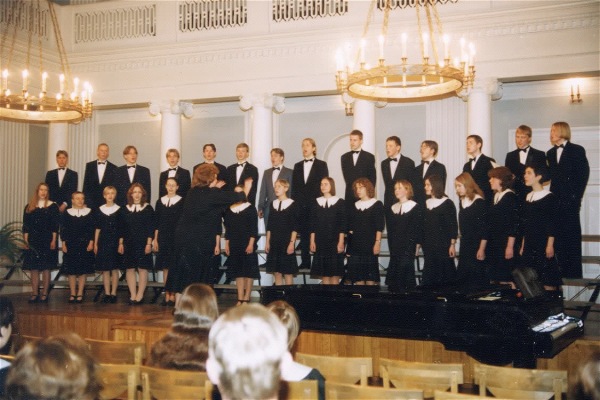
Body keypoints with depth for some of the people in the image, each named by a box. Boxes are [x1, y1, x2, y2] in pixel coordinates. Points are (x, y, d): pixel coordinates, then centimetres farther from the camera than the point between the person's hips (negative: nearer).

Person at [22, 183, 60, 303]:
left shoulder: (52, 206, 3)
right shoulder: (29, 207, 10)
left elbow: (55, 225, 0)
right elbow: (26, 225, 8)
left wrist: (54, 240, -7)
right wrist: (25, 241, 1)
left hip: (47, 241, -2)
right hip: (33, 241, 2)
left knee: (46, 268, -2)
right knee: (34, 268, 2)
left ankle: (44, 294, 3)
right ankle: (34, 294, 8)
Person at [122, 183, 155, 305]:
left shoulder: (148, 209, 1)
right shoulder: (126, 209, 9)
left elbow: (150, 228, -3)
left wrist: (149, 244, -10)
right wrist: (121, 243, 4)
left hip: (143, 243, -3)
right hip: (129, 243, 3)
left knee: (142, 268, -2)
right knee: (129, 268, 2)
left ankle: (140, 295, 4)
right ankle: (132, 295, 8)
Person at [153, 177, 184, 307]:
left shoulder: (181, 202, -1)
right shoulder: (160, 202, 10)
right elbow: (157, 222, 10)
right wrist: (155, 239, 6)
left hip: (176, 237, -3)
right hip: (163, 238, 3)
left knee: (174, 267, -3)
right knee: (165, 267, 5)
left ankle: (172, 296, 2)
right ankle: (167, 295, 10)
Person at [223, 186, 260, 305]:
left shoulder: (250, 209, -1)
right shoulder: (229, 210, 9)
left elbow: (254, 229, -6)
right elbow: (227, 228, 12)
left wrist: (251, 244, -13)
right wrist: (226, 244, 7)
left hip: (247, 244, -4)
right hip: (234, 245, 4)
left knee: (248, 272, -1)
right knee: (238, 272, 4)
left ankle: (246, 298, 3)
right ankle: (240, 298, 6)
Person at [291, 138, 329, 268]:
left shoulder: (321, 165, 5)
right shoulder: (297, 166, 16)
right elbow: (294, 186, 13)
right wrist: (294, 202, 5)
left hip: (316, 204, -4)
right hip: (301, 205, 4)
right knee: (303, 233, 3)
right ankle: (305, 261, 8)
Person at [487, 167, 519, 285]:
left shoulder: (510, 197, -9)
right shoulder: (495, 197, 14)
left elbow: (514, 224, -14)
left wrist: (510, 246, -17)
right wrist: (487, 246, 15)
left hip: (505, 245, -8)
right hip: (493, 245, 8)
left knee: (505, 280, -5)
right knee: (493, 279, 9)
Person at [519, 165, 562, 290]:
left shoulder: (549, 197, -6)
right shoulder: (528, 197, 14)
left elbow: (552, 224, -10)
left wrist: (550, 245, -15)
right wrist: (523, 245, 16)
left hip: (543, 244, -7)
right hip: (529, 245, 7)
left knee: (547, 280, -6)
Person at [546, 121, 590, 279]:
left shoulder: (577, 150, 0)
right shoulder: (550, 153, 16)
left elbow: (583, 174, -5)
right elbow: (552, 176, 15)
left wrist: (577, 195, -10)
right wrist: (552, 197, 4)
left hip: (570, 200, -5)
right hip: (556, 200, 5)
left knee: (572, 234, -4)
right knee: (559, 235, 3)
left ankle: (574, 272, -2)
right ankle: (563, 270, 6)